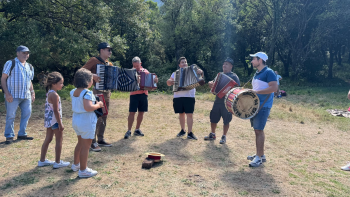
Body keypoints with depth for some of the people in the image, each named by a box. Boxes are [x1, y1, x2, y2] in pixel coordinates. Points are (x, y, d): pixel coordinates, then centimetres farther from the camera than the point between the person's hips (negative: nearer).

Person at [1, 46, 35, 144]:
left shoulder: (29, 67, 16)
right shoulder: (10, 63, -2)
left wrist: (32, 93, 12)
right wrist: (7, 93, -14)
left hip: (26, 96, 6)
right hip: (13, 95, -6)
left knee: (27, 114, 6)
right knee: (11, 116, -1)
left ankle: (22, 134, 19)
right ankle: (9, 136, 11)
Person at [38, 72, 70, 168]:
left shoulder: (48, 93, 7)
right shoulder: (54, 95, -21)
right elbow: (56, 111, -22)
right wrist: (60, 124, -18)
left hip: (49, 120, 9)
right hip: (55, 120, -9)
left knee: (48, 139, 17)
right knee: (59, 140, 2)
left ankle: (42, 160, 27)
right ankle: (58, 162, 11)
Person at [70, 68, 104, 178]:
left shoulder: (73, 92, 6)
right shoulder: (87, 93, -21)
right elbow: (88, 107, -32)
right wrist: (98, 105, -16)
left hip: (76, 120, 9)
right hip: (86, 122, -9)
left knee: (80, 143, 25)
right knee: (85, 146, 3)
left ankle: (76, 165, 39)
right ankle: (83, 170, 13)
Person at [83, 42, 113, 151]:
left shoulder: (109, 64, 15)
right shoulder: (94, 60, -6)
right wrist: (92, 75, -25)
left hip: (107, 92, 8)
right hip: (97, 92, -8)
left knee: (104, 117, 12)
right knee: (96, 118, -7)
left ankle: (101, 139, 23)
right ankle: (93, 143, 2)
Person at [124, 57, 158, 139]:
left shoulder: (145, 71, 11)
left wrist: (155, 80, -8)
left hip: (143, 93, 4)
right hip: (134, 94, -4)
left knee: (141, 112, 9)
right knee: (132, 112, -6)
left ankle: (137, 130, 21)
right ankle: (129, 131, 2)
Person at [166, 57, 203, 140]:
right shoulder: (175, 73, 15)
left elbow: (199, 74, 0)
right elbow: (168, 83, 10)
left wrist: (200, 72, -24)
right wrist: (170, 81, -14)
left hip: (189, 96, -2)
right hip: (178, 97, 2)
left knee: (189, 114, -7)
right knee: (181, 114, 10)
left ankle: (190, 133, -5)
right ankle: (182, 130, 23)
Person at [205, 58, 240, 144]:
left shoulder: (233, 76, -4)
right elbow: (212, 83, 17)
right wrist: (211, 83, -7)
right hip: (217, 100, 6)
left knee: (226, 120, 4)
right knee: (213, 118, 9)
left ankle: (224, 137, 18)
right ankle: (212, 134, 25)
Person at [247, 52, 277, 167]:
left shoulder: (268, 72, -11)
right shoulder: (257, 73, 17)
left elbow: (274, 88, -22)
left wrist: (257, 92, -24)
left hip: (263, 106, -9)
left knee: (258, 130, -8)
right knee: (258, 130, 12)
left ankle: (258, 158, -1)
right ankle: (261, 155, 23)